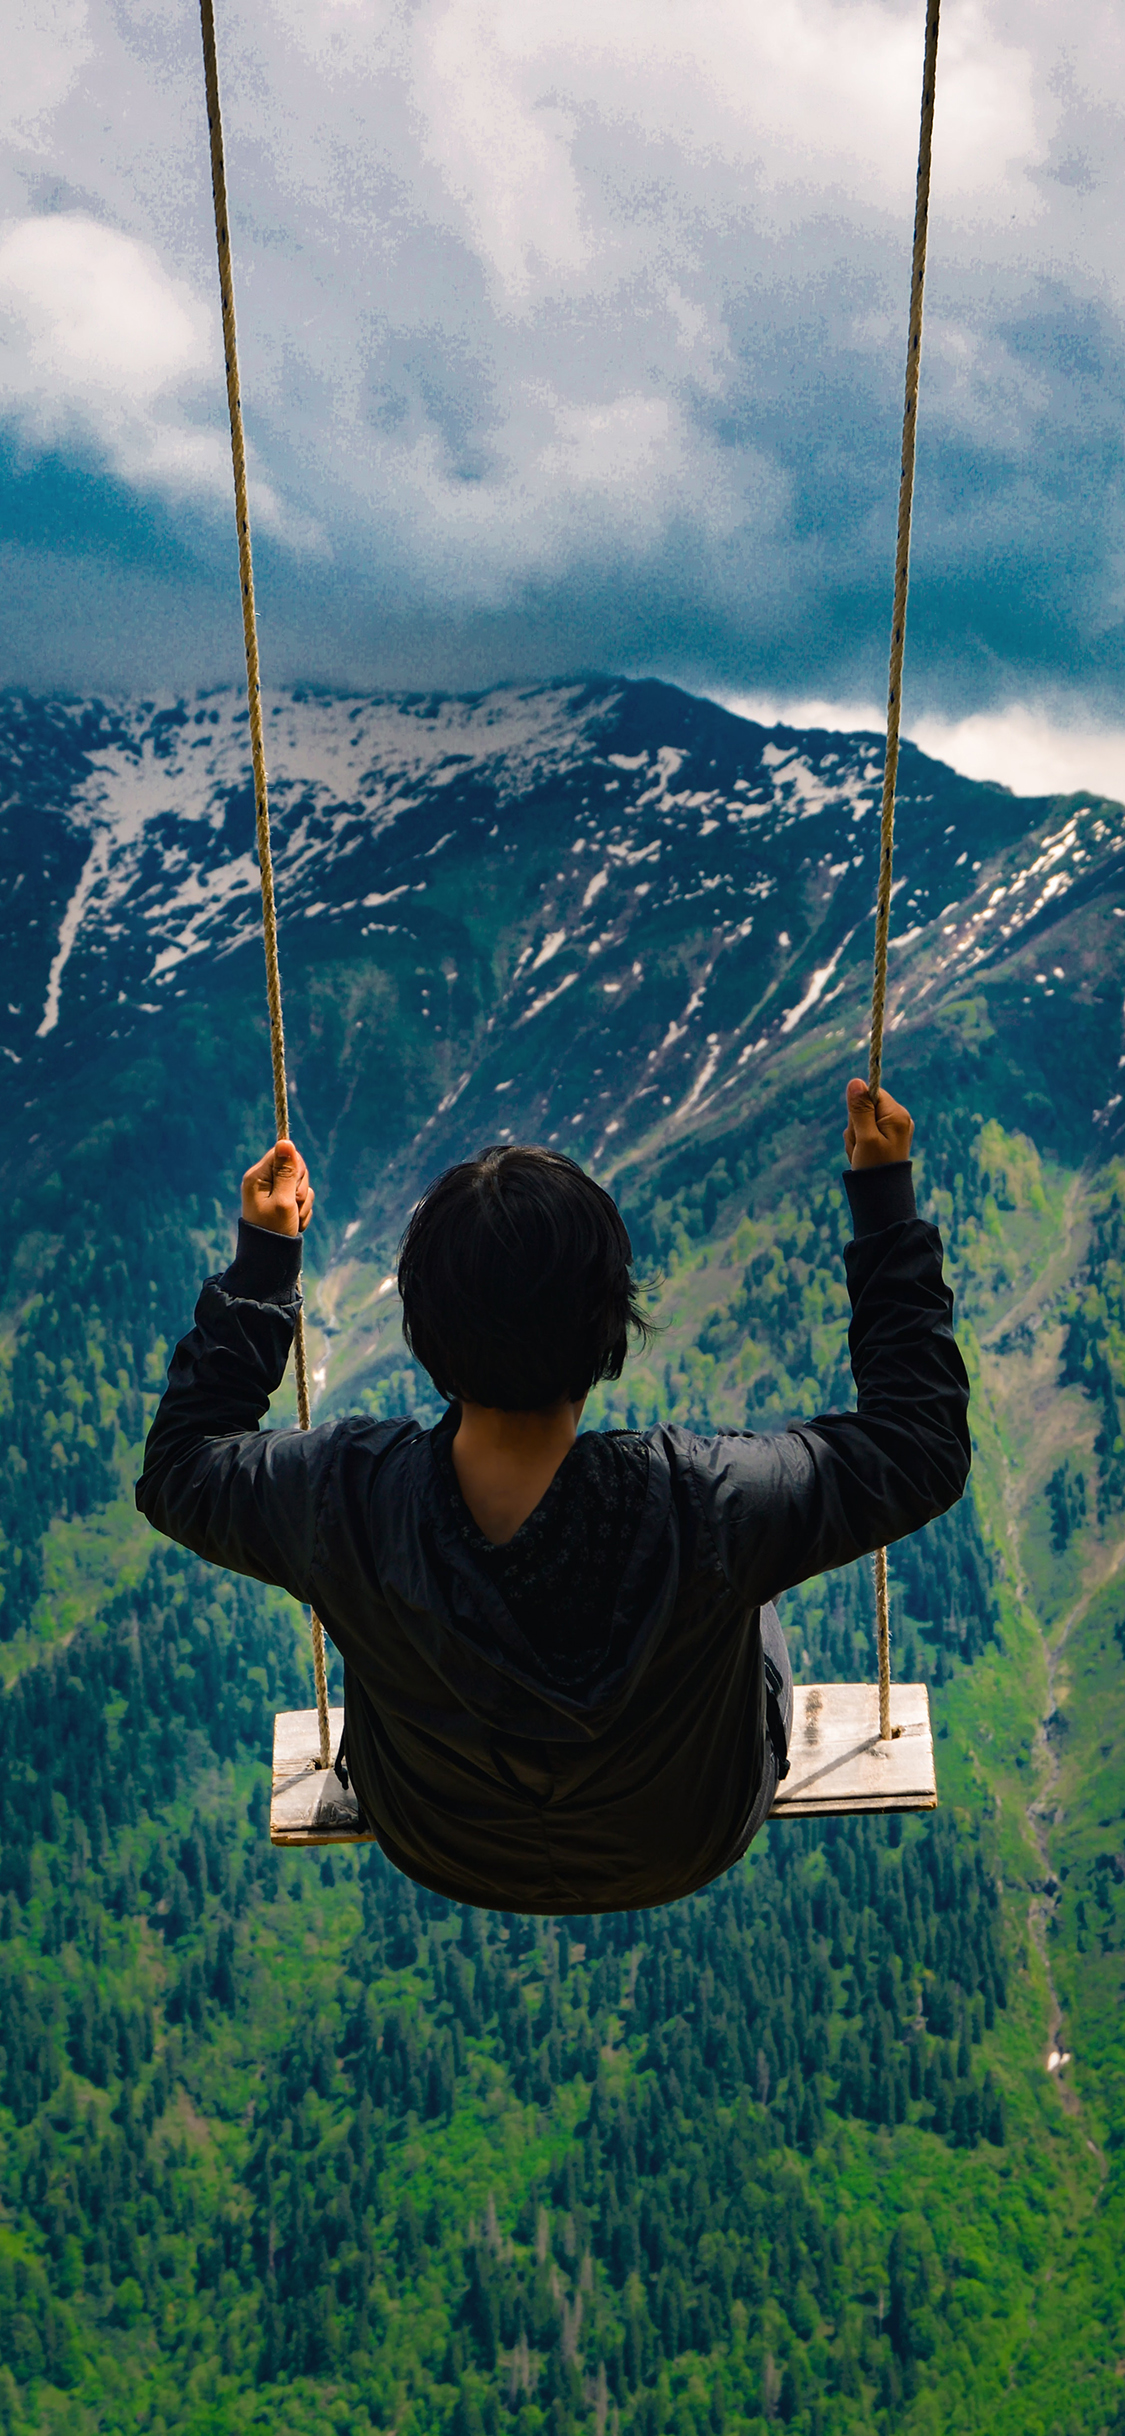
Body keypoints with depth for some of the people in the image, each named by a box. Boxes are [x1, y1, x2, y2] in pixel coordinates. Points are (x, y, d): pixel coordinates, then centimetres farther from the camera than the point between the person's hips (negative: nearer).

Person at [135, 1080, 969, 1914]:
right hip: (687, 1852, -1)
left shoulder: (341, 1494, -34)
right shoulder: (701, 1503, -40)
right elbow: (925, 1441, -22)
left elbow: (178, 1468, -11)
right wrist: (887, 1200, -19)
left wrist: (262, 1257, -8)